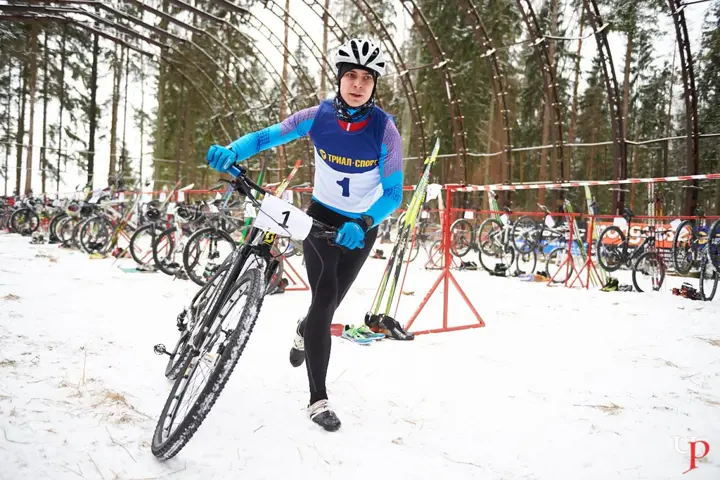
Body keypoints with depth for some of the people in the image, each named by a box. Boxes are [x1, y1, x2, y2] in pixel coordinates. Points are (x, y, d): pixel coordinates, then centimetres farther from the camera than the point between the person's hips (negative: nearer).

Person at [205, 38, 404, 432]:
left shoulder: (384, 129, -21)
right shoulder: (318, 116, -15)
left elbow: (393, 193, -22)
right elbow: (266, 137, -10)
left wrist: (362, 224, -40)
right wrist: (231, 151, -30)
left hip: (361, 226, 0)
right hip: (321, 216, 0)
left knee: (329, 302, 9)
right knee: (325, 298, -14)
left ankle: (305, 329, 49)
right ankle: (318, 399, -4)